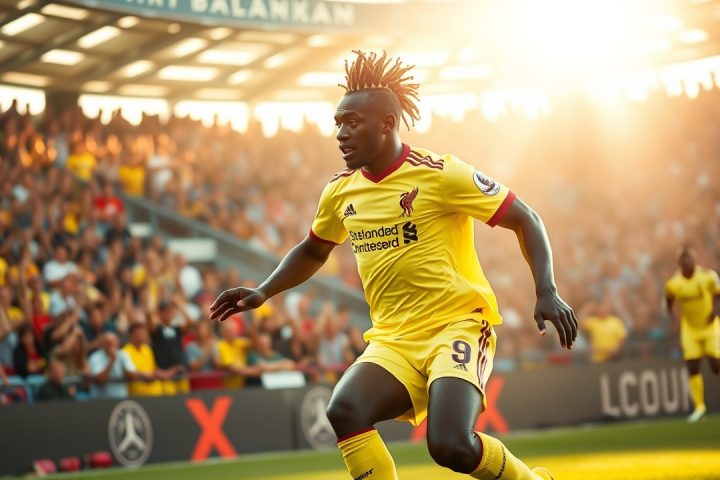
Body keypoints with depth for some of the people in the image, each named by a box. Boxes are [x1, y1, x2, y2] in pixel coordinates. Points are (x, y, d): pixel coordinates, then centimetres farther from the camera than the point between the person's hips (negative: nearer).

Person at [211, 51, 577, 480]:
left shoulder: (440, 175, -9)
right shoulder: (340, 193, 9)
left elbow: (524, 219, -5)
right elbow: (313, 251, 28)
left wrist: (547, 292, -16)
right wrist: (263, 293, 14)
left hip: (458, 326, -5)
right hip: (393, 340, 5)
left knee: (451, 445, -25)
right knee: (345, 410, -25)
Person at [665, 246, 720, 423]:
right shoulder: (673, 283, -12)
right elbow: (669, 302, 8)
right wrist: (674, 317, -7)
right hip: (690, 329, 2)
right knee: (692, 368, -2)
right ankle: (699, 407, 8)